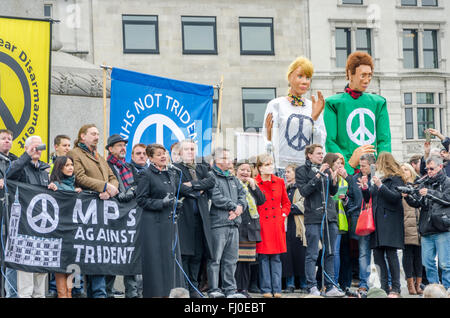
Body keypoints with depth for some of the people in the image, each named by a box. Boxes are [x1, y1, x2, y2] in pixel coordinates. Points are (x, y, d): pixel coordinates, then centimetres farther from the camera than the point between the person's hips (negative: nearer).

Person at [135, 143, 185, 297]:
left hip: (170, 221, 7)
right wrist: (161, 203, -17)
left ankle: (171, 291, 12)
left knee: (172, 255, 6)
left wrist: (176, 204, 7)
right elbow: (141, 199, -10)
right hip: (153, 223, -7)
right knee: (156, 258, -5)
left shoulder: (172, 174, 13)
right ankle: (155, 292, 1)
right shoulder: (147, 175, -7)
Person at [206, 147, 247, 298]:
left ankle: (230, 289, 13)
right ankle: (214, 290, -1)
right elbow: (216, 198, -14)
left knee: (231, 259, 9)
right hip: (217, 224, -7)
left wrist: (239, 208, -6)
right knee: (215, 259, -5)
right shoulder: (211, 177, -3)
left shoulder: (233, 179, 22)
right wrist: (234, 206, -7)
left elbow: (242, 195, 15)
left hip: (233, 224, 7)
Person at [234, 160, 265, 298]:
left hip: (250, 228, 6)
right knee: (236, 259, -9)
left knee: (247, 260, 7)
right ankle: (236, 288, -4)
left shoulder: (252, 185, 19)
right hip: (237, 225, -6)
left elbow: (262, 200, 7)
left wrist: (254, 186, -1)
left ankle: (244, 288, 12)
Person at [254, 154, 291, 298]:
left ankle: (277, 289, 8)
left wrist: (284, 214, 4)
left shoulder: (279, 182, 10)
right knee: (263, 257, -1)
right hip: (261, 225, -3)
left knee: (276, 258, 4)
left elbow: (286, 202, 18)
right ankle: (266, 289, 5)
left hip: (277, 224, 3)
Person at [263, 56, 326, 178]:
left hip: (309, 168, 3)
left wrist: (315, 118, -3)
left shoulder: (314, 106, 13)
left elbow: (319, 144, 7)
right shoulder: (276, 105, 2)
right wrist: (268, 134, -22)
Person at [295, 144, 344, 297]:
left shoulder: (326, 169, 16)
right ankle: (312, 287, -1)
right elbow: (304, 191, -12)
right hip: (313, 217, -6)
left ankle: (330, 287, 13)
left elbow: (333, 192, 16)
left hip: (330, 216, 6)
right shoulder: (302, 170, 1)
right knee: (312, 254, -5)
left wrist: (334, 181, -3)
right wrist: (318, 176, -17)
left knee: (330, 253, 8)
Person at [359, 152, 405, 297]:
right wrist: (365, 187, 4)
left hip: (390, 221, -7)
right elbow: (368, 199, 21)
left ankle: (395, 289, -5)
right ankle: (384, 287, 4)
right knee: (378, 255, 1)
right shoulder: (376, 178, 21)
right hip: (377, 221, 7)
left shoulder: (396, 179, 0)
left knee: (391, 254, -9)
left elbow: (395, 197, -13)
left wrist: (380, 186, -20)